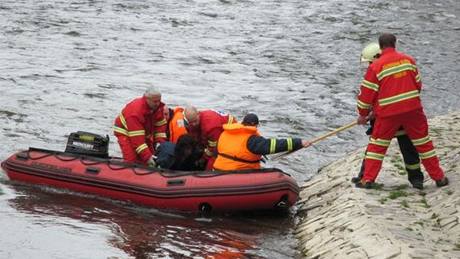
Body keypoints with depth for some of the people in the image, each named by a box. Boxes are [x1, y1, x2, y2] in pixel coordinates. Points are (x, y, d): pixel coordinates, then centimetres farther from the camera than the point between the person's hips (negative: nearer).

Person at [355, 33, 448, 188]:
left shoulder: (375, 67, -7)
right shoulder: (408, 60, 4)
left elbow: (367, 93, -3)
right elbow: (418, 84, 12)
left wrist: (363, 114, 11)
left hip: (388, 113, -2)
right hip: (413, 109, 2)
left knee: (377, 145, 11)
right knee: (424, 143, 12)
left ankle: (368, 180, 8)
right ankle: (439, 178, 16)